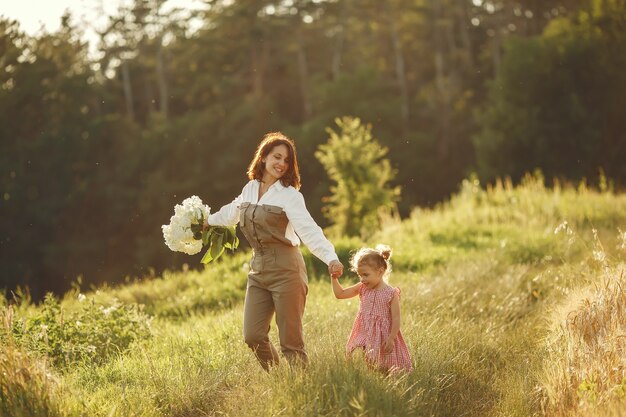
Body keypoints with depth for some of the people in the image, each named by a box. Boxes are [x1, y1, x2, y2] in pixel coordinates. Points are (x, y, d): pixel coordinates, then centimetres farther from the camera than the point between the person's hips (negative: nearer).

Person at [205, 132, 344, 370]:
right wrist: (209, 221, 49)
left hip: (285, 269, -6)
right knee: (253, 337, 2)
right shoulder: (250, 189, 9)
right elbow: (233, 212, 32)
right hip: (258, 269, 6)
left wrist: (331, 258, -38)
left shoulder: (290, 195, -9)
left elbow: (309, 230, -22)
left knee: (290, 340, -6)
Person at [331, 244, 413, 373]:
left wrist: (391, 339, -14)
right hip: (364, 336, 4)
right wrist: (334, 278, -2)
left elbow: (396, 319, -10)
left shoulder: (391, 293, -10)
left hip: (382, 337, -4)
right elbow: (340, 294, 10)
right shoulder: (362, 289, 5)